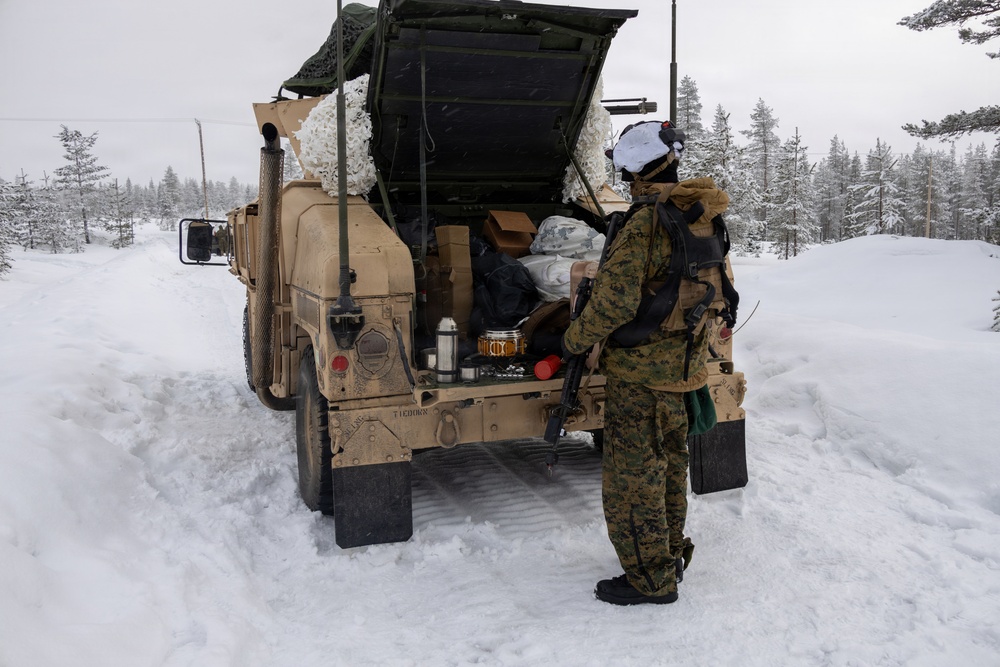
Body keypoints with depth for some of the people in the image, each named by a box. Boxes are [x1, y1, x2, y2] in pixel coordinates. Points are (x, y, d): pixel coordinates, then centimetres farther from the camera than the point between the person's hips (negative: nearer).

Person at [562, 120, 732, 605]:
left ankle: (650, 577, 11)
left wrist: (576, 339, -10)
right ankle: (670, 553, 36)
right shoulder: (704, 219, 8)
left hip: (640, 369, -9)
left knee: (632, 472, 2)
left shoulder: (646, 222, -21)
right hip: (683, 364, 9)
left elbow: (614, 300, -25)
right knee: (668, 461, 21)